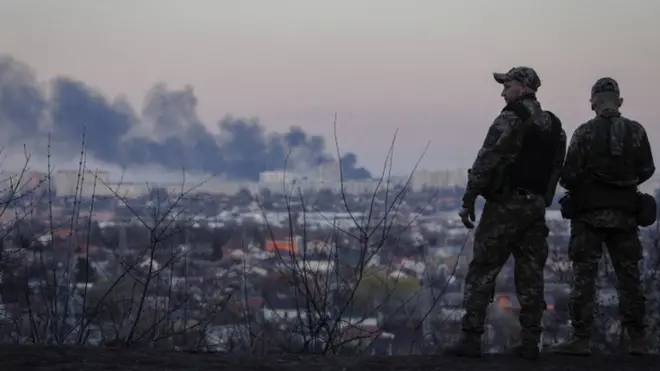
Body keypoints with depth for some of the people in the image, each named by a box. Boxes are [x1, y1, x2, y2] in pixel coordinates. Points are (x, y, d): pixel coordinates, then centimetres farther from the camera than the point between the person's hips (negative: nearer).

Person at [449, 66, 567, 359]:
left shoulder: (511, 119, -10)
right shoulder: (554, 126, 14)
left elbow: (486, 161, -15)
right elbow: (556, 170, 13)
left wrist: (468, 200, -12)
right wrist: (541, 202, 17)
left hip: (506, 203, -7)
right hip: (536, 206, 7)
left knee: (482, 272, -3)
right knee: (531, 275, 8)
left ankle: (471, 339, -6)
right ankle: (530, 342, 6)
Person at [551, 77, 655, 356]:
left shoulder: (585, 132, -7)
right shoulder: (636, 131, 1)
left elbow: (569, 174, -10)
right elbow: (646, 170, 7)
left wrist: (574, 186, 13)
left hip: (590, 212, -3)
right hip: (625, 214, 3)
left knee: (584, 275, -1)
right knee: (629, 276, 9)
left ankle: (581, 339, -5)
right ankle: (637, 340, 9)